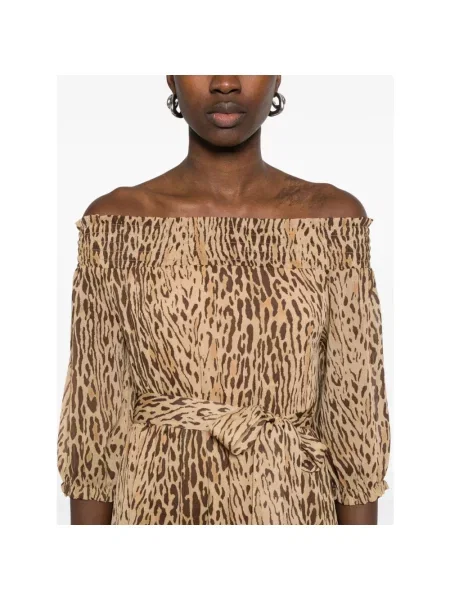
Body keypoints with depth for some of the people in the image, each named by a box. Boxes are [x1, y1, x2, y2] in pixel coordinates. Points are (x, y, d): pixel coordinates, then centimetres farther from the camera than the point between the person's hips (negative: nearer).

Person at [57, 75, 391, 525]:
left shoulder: (334, 217, -5)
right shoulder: (116, 221, -6)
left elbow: (355, 408, -3)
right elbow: (95, 411, -4)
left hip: (291, 511, 1)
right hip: (158, 511, 0)